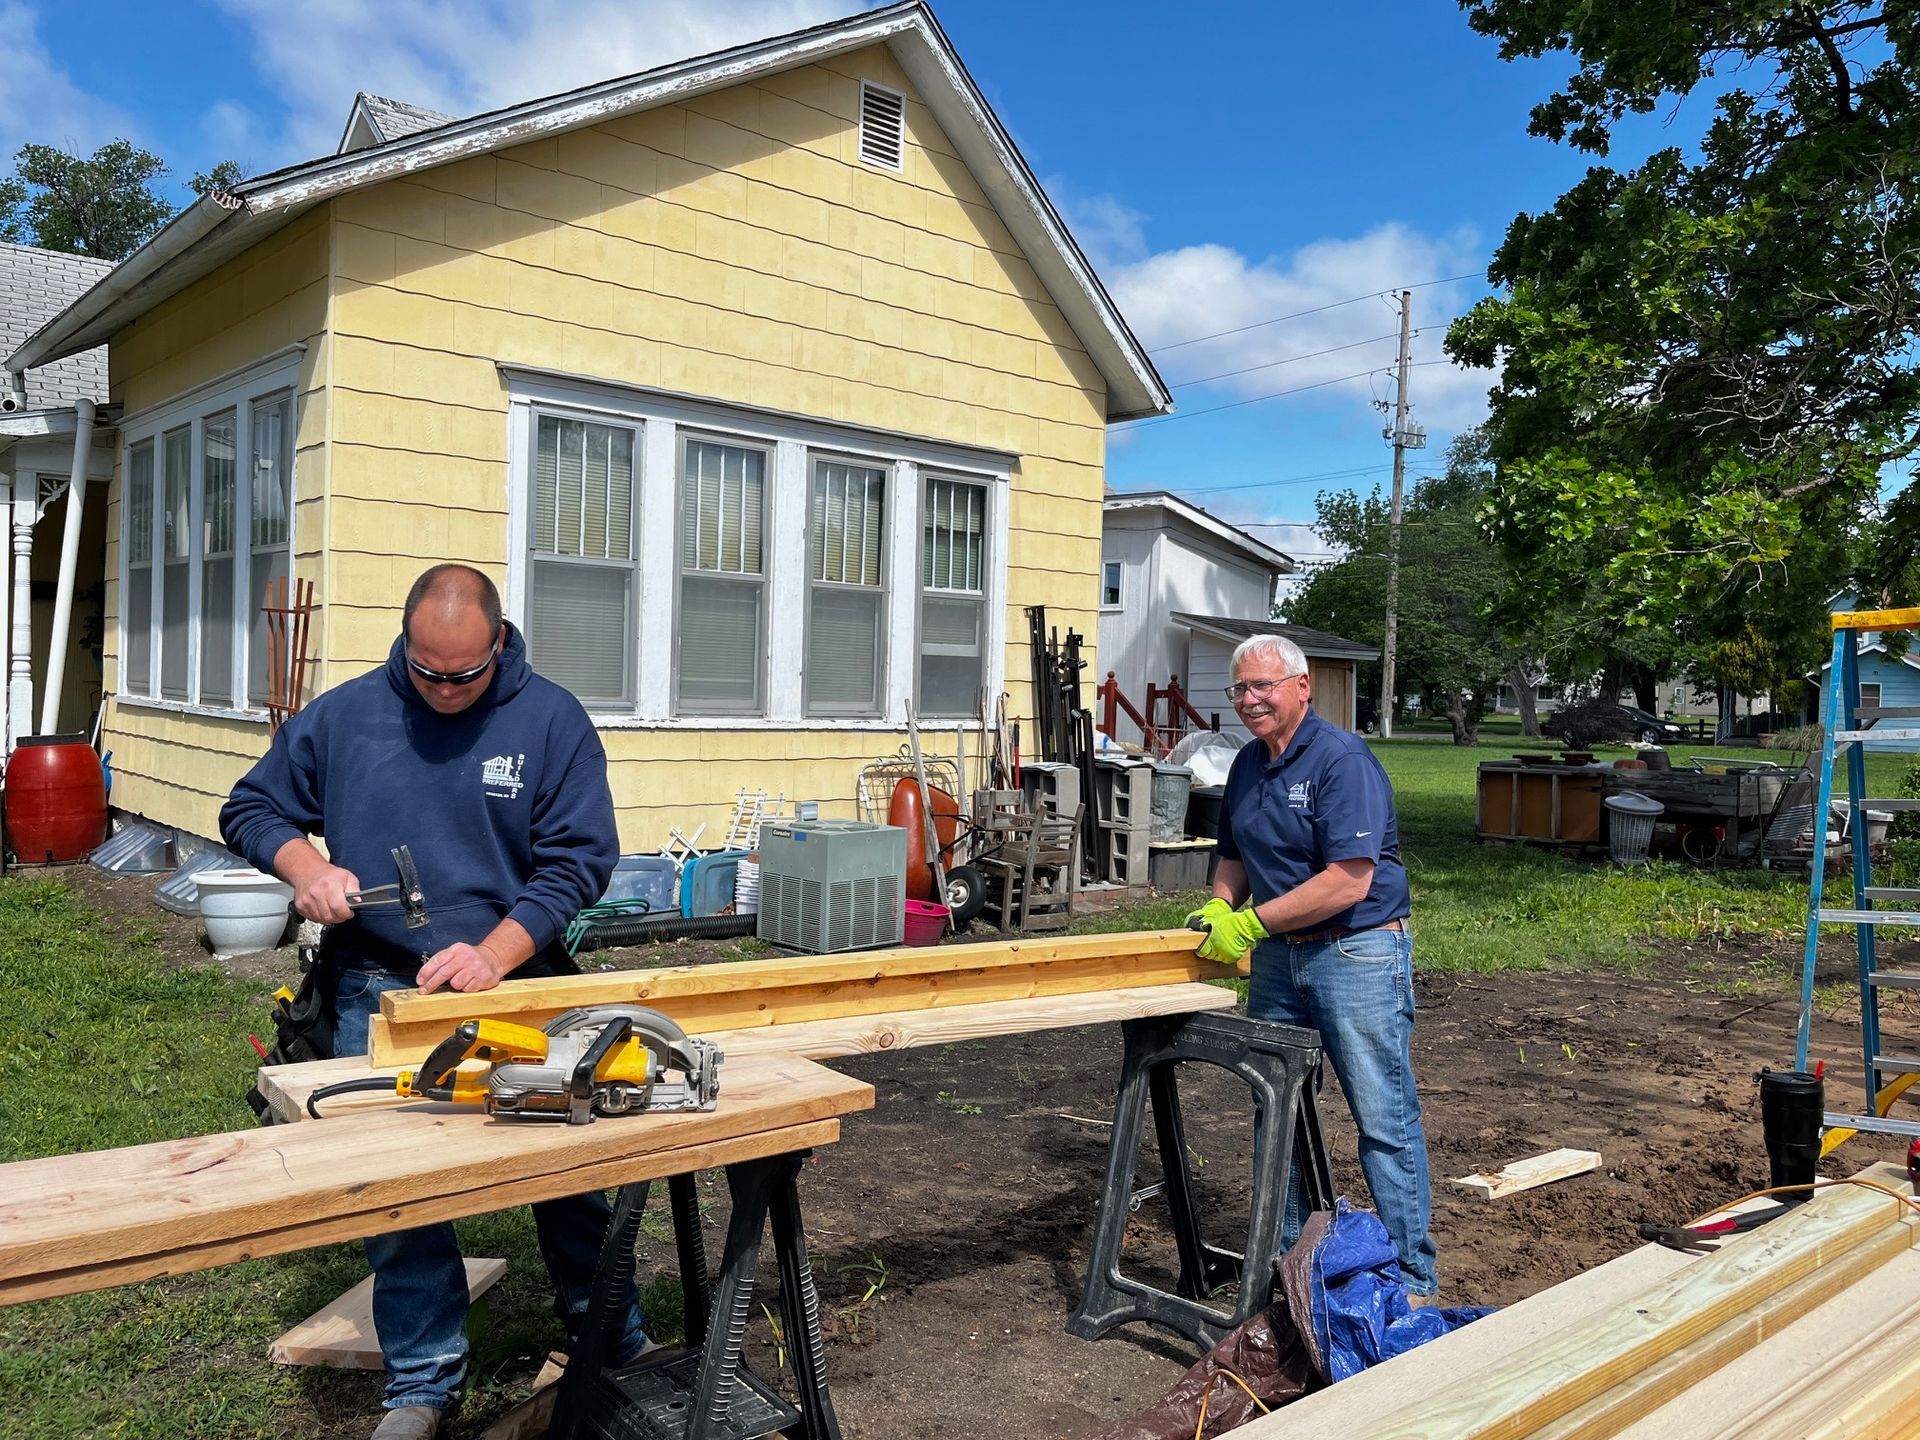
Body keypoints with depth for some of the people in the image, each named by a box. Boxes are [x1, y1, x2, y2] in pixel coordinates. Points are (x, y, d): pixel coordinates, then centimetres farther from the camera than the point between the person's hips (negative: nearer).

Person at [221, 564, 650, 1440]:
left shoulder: (552, 721, -4)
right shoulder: (343, 715, 2)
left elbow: (578, 860, -7)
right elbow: (251, 809, 13)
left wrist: (493, 954, -18)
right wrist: (305, 867, -9)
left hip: (517, 982, -1)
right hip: (380, 991, 1)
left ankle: (613, 1345, 29)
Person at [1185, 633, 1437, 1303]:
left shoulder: (1343, 759, -16)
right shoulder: (1247, 764, 10)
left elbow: (1348, 881, -23)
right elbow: (1235, 856, 22)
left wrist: (1251, 922, -20)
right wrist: (1219, 906, 1)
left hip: (1358, 953, -8)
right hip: (1277, 955, 8)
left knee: (1383, 1118, -1)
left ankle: (1412, 1276, 11)